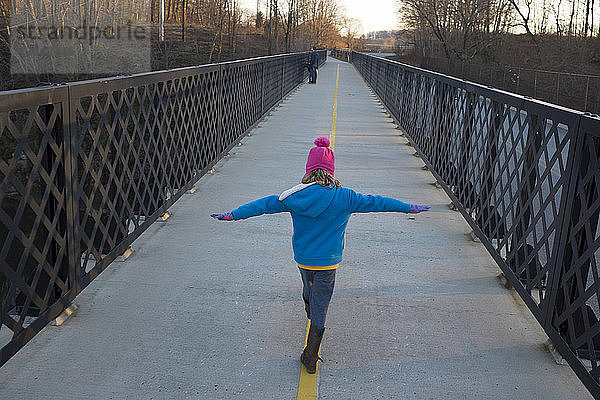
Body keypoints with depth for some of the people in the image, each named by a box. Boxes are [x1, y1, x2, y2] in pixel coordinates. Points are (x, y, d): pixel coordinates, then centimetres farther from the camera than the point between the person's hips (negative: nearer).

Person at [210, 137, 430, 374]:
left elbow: (263, 204, -5)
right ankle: (310, 358, 11)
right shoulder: (344, 197, -13)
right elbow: (376, 202, -3)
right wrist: (409, 208, 9)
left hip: (302, 259, 2)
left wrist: (233, 215, 5)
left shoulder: (294, 197, -11)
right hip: (328, 262, -2)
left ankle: (311, 316, 60)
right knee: (320, 307, 6)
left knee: (308, 290, 31)